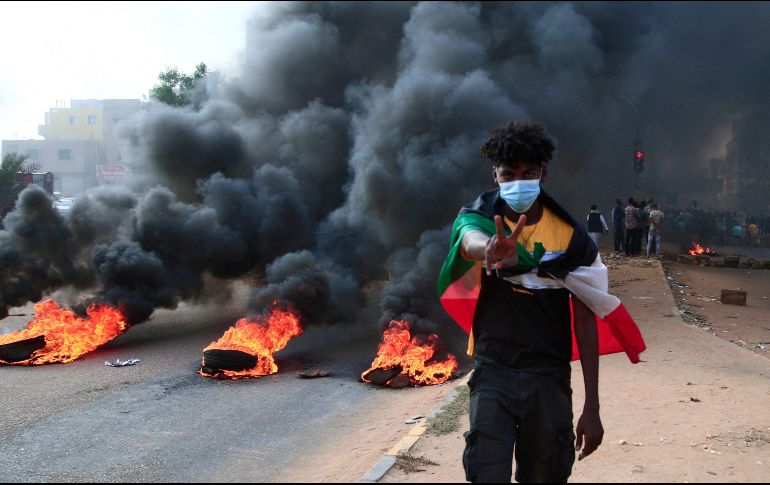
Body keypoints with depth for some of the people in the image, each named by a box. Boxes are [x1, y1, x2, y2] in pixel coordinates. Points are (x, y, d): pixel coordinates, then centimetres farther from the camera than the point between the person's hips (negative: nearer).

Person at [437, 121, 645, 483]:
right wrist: (490, 250, -58)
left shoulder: (570, 235, -4)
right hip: (493, 374, -1)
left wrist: (592, 406, -5)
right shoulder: (479, 217, -6)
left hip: (549, 378, 1)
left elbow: (586, 320, -2)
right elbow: (471, 241, -32)